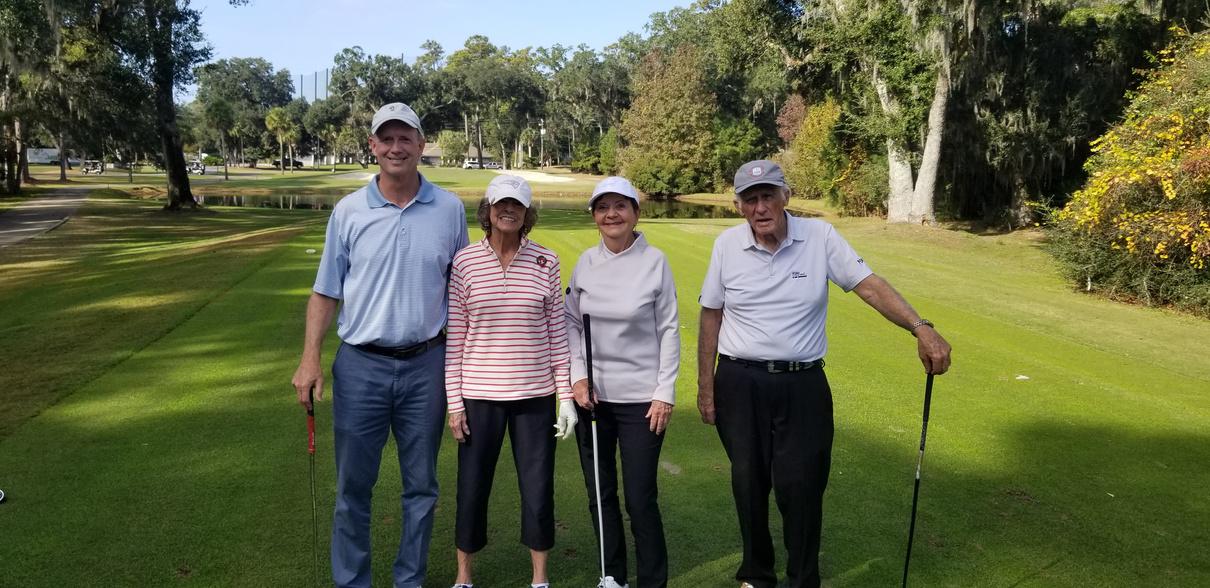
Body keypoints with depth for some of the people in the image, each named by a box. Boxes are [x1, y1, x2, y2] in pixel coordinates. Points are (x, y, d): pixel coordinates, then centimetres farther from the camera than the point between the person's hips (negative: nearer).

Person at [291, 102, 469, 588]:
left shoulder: (450, 210, 0)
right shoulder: (348, 211, 0)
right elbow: (326, 292, 3)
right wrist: (310, 360, -5)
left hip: (426, 365, 1)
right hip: (360, 365, 0)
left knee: (421, 485, 12)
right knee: (353, 485, 9)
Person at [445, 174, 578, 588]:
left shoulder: (546, 262, 0)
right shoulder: (464, 262, -2)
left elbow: (556, 332, 3)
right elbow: (454, 338, -1)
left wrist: (566, 395, 1)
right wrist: (454, 401, -2)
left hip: (535, 394, 1)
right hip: (479, 394, 0)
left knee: (539, 492, 8)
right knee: (472, 490, 10)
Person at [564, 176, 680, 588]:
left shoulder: (654, 262, -6)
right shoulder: (586, 262, 3)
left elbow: (669, 331, -3)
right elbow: (571, 323, 9)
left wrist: (665, 393, -6)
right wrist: (578, 376, -3)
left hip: (641, 396, -3)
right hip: (592, 394, 4)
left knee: (640, 499, -1)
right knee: (600, 494, 13)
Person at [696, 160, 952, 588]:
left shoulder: (819, 236, -6)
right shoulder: (727, 244, -2)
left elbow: (869, 285, -11)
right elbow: (711, 317, 4)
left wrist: (921, 328, -25)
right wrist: (705, 387, 4)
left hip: (802, 384, -1)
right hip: (740, 384, 1)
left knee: (801, 486, 0)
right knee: (749, 484, 11)